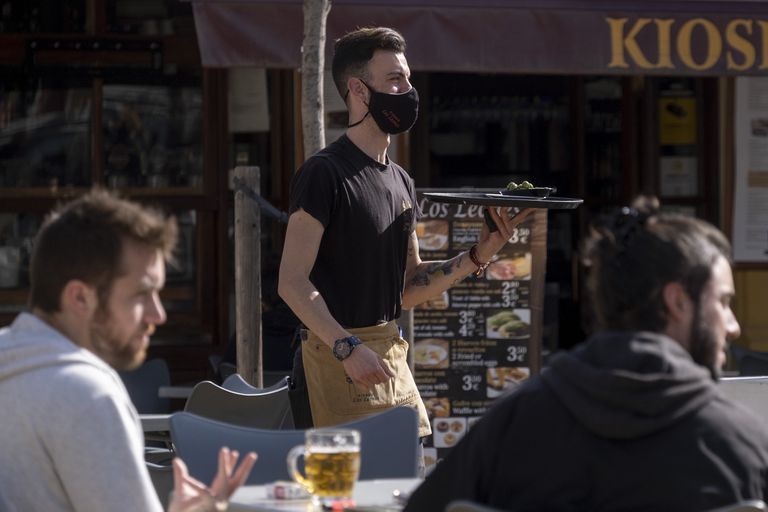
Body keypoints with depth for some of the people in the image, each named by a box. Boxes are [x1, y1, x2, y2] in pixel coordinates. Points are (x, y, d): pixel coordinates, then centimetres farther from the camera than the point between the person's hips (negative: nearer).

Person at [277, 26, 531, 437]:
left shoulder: (401, 182, 17)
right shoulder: (325, 173, -9)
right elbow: (292, 281, -16)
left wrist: (476, 257, 4)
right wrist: (347, 347, -27)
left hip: (393, 355, 8)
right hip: (341, 357, -8)